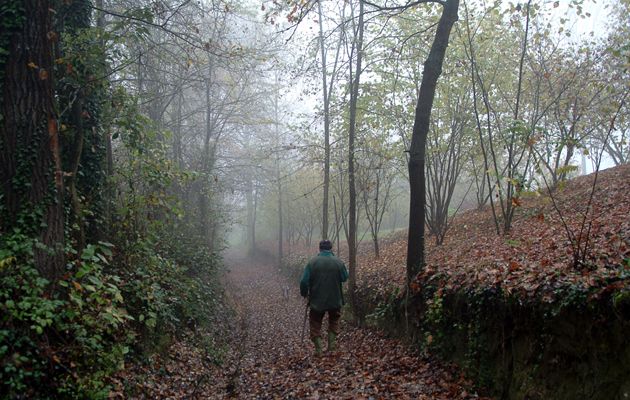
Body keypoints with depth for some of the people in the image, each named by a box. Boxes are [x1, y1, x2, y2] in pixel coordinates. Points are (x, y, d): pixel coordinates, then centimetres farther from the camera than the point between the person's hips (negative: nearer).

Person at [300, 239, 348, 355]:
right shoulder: (338, 262, -8)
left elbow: (304, 281, -12)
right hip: (335, 300, 1)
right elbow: (345, 278, 6)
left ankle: (318, 350, 10)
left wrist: (304, 293, 5)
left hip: (317, 301, -1)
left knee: (315, 324, 14)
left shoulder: (312, 262, -11)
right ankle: (331, 347, 18)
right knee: (334, 322, 23)